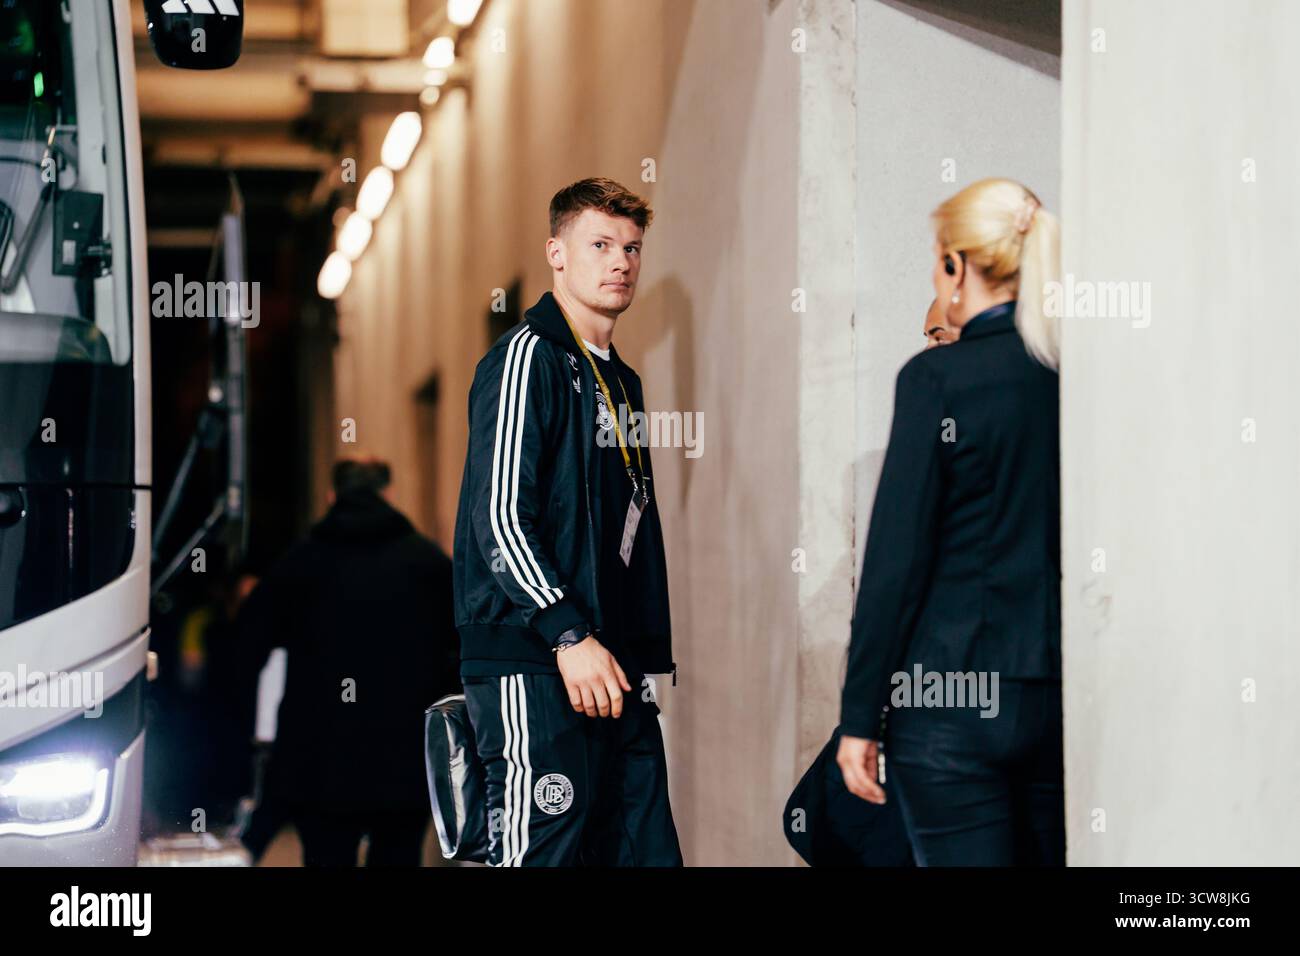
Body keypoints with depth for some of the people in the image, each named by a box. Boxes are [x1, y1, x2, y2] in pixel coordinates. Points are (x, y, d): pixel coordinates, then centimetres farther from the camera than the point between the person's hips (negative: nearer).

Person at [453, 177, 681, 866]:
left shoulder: (620, 381, 23)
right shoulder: (527, 357, -5)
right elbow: (499, 517, -15)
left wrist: (643, 656, 17)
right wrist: (569, 636, -21)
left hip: (616, 667, 9)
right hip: (534, 668, -9)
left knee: (646, 849, 4)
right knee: (542, 852, -10)